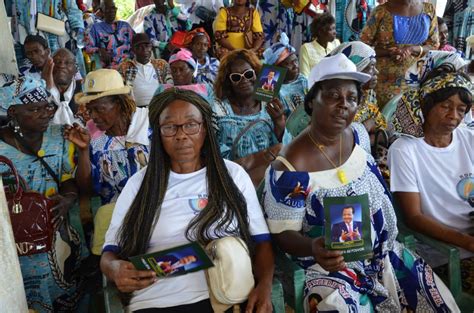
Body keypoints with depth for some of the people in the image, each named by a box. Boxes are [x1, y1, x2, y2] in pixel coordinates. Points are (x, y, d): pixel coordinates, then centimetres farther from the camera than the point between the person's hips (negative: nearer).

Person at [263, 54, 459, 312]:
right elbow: (283, 233, -16)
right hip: (330, 266, -6)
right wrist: (313, 248, -34)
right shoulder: (291, 168, -23)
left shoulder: (359, 134, -2)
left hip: (383, 252, 7)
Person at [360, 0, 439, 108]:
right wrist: (389, 52, -20)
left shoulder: (429, 9, 4)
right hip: (386, 80, -2)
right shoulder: (381, 11, -6)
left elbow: (434, 45, 7)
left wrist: (412, 49, -13)